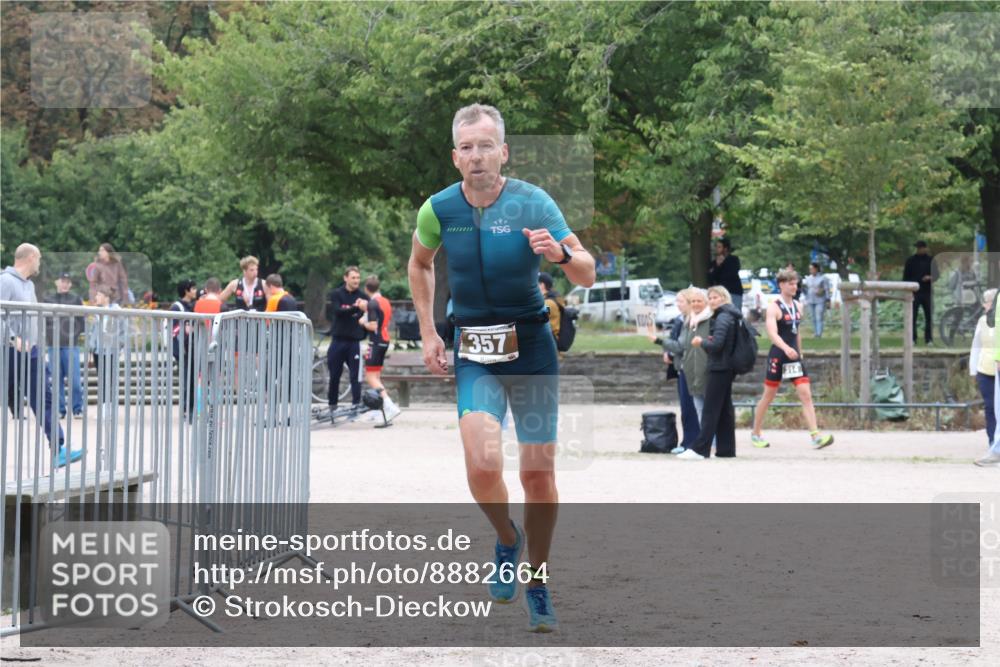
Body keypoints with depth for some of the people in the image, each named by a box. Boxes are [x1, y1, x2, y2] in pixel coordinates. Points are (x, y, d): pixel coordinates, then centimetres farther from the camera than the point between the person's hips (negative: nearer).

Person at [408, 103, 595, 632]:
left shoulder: (532, 203, -9)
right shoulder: (439, 209, -2)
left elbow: (587, 277, -8)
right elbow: (419, 264, 19)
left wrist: (561, 254, -29)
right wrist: (427, 333, 13)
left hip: (530, 345, -1)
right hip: (473, 352, 1)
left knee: (538, 470, 0)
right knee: (483, 465, -18)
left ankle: (538, 586, 19)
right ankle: (507, 539, 14)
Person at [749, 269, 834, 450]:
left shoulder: (797, 306, 10)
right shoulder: (774, 308, -12)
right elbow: (772, 333, -26)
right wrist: (786, 348, -41)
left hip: (794, 356, 6)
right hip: (777, 356, -6)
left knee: (806, 395, -7)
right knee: (768, 396, 6)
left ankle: (816, 437, -14)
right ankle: (755, 434, 22)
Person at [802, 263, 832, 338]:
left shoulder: (822, 278, -4)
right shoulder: (808, 278, 13)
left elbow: (827, 290, -4)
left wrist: (828, 301, -8)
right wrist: (806, 300, 18)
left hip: (820, 301, -5)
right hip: (811, 301, 5)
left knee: (819, 318, -13)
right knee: (813, 318, 4)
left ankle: (819, 334, -18)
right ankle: (815, 332, 8)